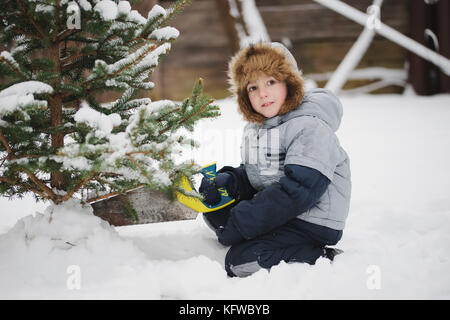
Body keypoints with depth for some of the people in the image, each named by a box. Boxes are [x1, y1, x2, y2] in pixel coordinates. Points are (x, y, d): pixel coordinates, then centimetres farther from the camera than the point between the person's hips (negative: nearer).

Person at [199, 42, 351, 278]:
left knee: (241, 263, -23)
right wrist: (227, 181, -8)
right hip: (274, 211, 10)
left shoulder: (310, 126, -18)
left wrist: (239, 224, -24)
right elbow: (253, 177, 17)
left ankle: (326, 259, -13)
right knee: (214, 206, 7)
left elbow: (298, 190, -26)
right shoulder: (255, 128, 11)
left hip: (312, 223, -10)